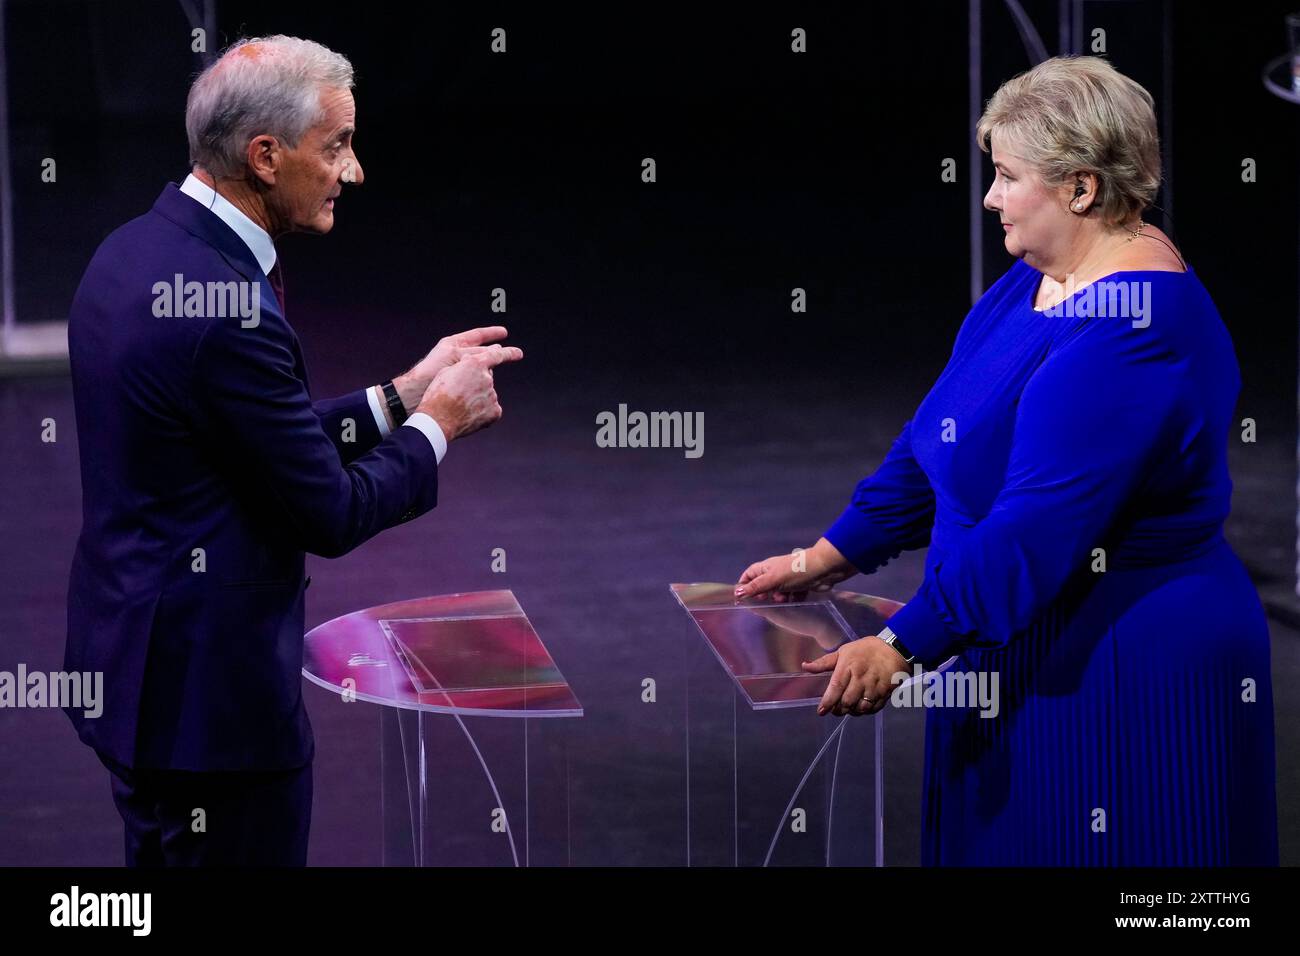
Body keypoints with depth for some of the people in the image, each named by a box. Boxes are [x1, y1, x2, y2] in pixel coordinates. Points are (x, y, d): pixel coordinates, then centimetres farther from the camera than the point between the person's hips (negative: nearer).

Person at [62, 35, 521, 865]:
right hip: (210, 692, -10)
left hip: (128, 659, 10)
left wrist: (402, 395, 11)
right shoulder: (229, 305, -24)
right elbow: (333, 515, -16)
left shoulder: (133, 252, 6)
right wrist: (438, 421, -2)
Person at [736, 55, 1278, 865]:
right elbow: (936, 442, 16)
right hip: (1019, 649, 10)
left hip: (1124, 672, -10)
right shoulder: (1036, 281, 8)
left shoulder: (1132, 327, -24)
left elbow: (1039, 526, -27)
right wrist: (829, 559, 13)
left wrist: (903, 647, -23)